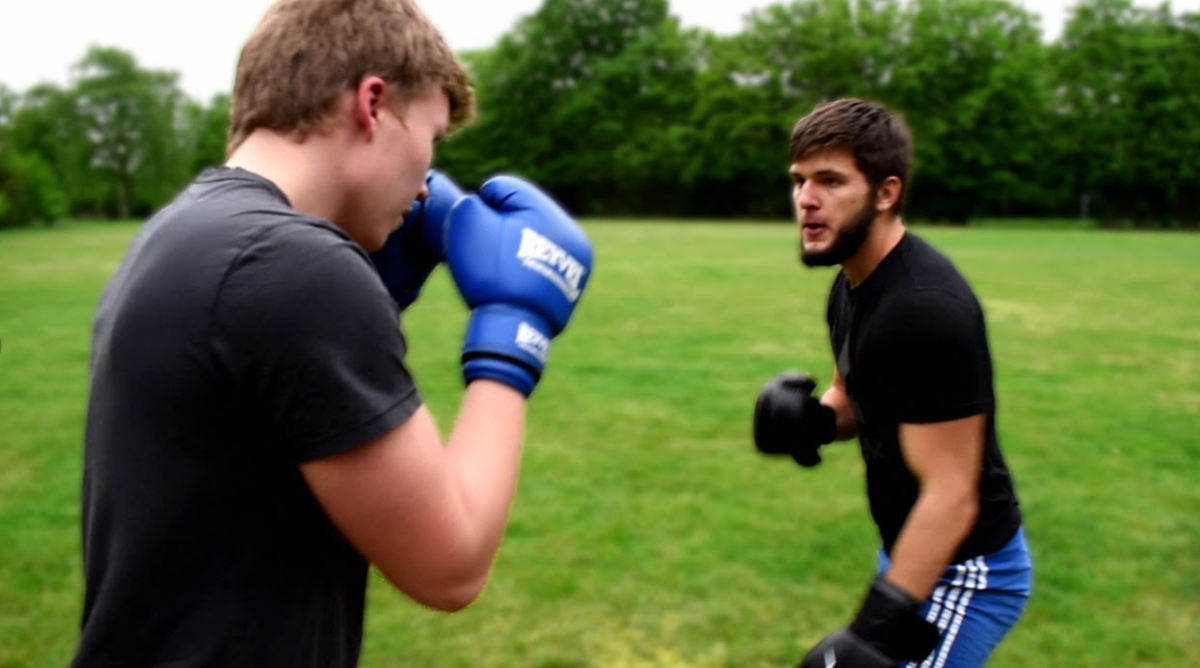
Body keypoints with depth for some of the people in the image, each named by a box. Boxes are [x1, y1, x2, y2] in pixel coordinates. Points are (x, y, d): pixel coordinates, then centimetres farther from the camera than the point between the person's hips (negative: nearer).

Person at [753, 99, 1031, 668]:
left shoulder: (927, 308, -29)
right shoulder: (853, 284, 0)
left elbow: (950, 496, -29)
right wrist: (812, 418, -8)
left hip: (962, 571, -9)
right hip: (910, 549, 9)